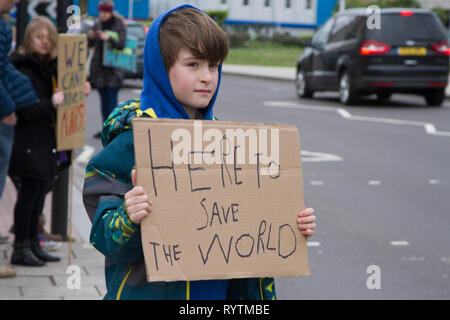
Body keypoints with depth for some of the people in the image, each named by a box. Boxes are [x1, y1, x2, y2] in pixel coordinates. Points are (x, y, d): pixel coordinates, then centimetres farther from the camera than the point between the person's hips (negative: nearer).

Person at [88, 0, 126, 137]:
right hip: (99, 68, 5)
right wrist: (90, 37, -11)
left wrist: (108, 38, -32)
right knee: (104, 100, 9)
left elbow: (121, 44, -15)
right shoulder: (97, 25, 9)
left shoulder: (119, 26, -5)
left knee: (112, 99, -8)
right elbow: (90, 45, 11)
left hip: (113, 69, -5)